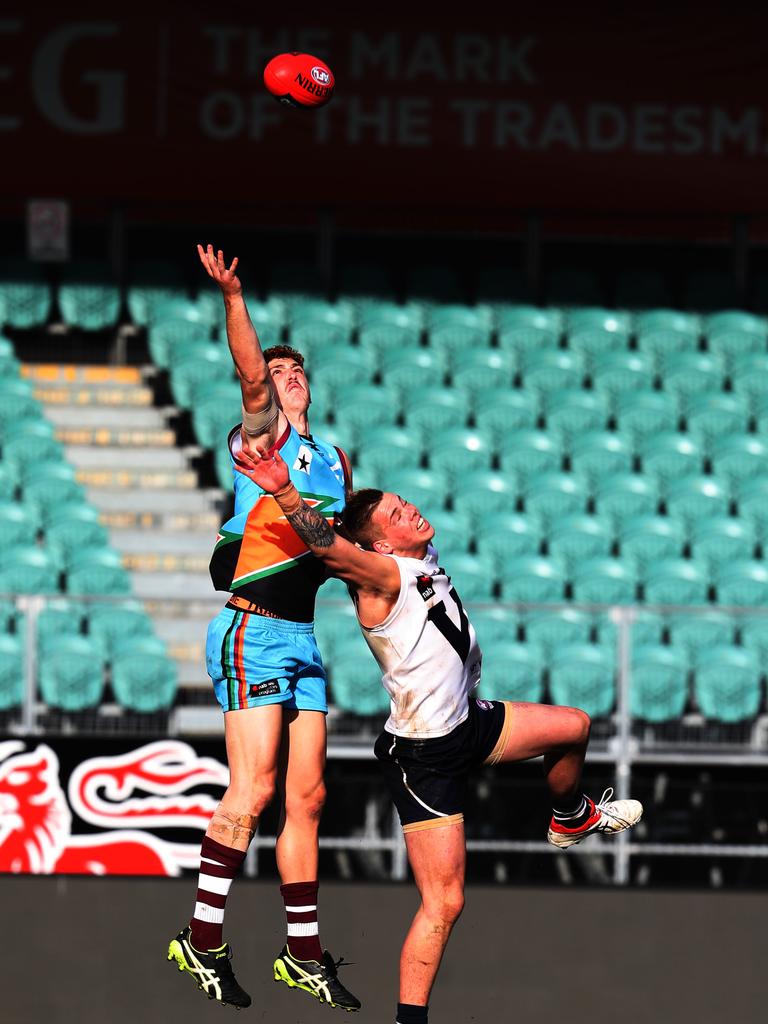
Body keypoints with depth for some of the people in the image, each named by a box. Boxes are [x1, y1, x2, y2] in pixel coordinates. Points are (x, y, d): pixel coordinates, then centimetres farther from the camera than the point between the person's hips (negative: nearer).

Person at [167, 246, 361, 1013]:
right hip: (252, 631, -7)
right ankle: (202, 940, -8)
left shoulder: (334, 459, 20)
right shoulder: (262, 431, -1)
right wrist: (232, 296, -35)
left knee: (305, 796, 7)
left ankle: (303, 953, 13)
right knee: (253, 789, -14)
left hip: (301, 635, 7)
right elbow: (250, 375, -21)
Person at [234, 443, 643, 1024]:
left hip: (467, 722, 9)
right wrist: (285, 492, -54)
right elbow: (328, 546, -42)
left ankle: (572, 819, 52)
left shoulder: (424, 557, 4)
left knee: (573, 726, 24)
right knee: (443, 903, -11)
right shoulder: (385, 575, -21)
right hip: (423, 755, -9)